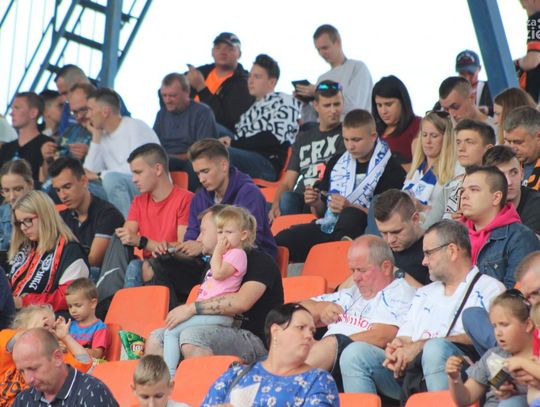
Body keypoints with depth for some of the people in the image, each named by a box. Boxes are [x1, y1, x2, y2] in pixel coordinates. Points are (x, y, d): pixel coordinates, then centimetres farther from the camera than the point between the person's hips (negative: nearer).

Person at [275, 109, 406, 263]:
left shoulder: (391, 169, 0)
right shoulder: (337, 163, 20)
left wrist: (350, 208, -18)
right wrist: (316, 205, 2)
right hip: (328, 226, 5)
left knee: (351, 215, -40)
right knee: (280, 241, -22)